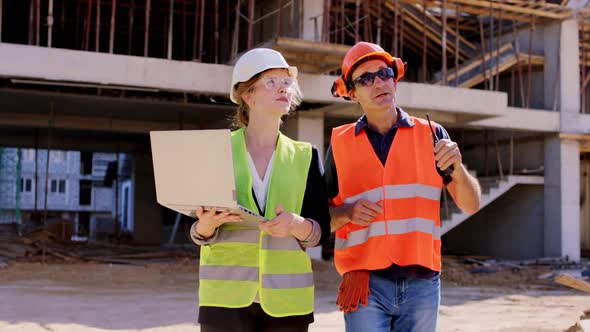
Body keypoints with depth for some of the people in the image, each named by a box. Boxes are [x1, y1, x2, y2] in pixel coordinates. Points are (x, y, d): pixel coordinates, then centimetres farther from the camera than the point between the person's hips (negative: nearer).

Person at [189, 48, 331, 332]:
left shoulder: (306, 157, 9)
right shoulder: (217, 150, 5)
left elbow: (321, 228, 3)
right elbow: (199, 233, 4)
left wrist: (298, 225, -18)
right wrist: (207, 225, -18)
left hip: (286, 296, 1)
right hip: (226, 296, -1)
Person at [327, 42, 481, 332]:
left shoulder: (430, 134, 7)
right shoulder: (340, 143, 6)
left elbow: (471, 205, 5)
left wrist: (456, 167, -14)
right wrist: (348, 212, -11)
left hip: (422, 283, 1)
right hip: (366, 284, -1)